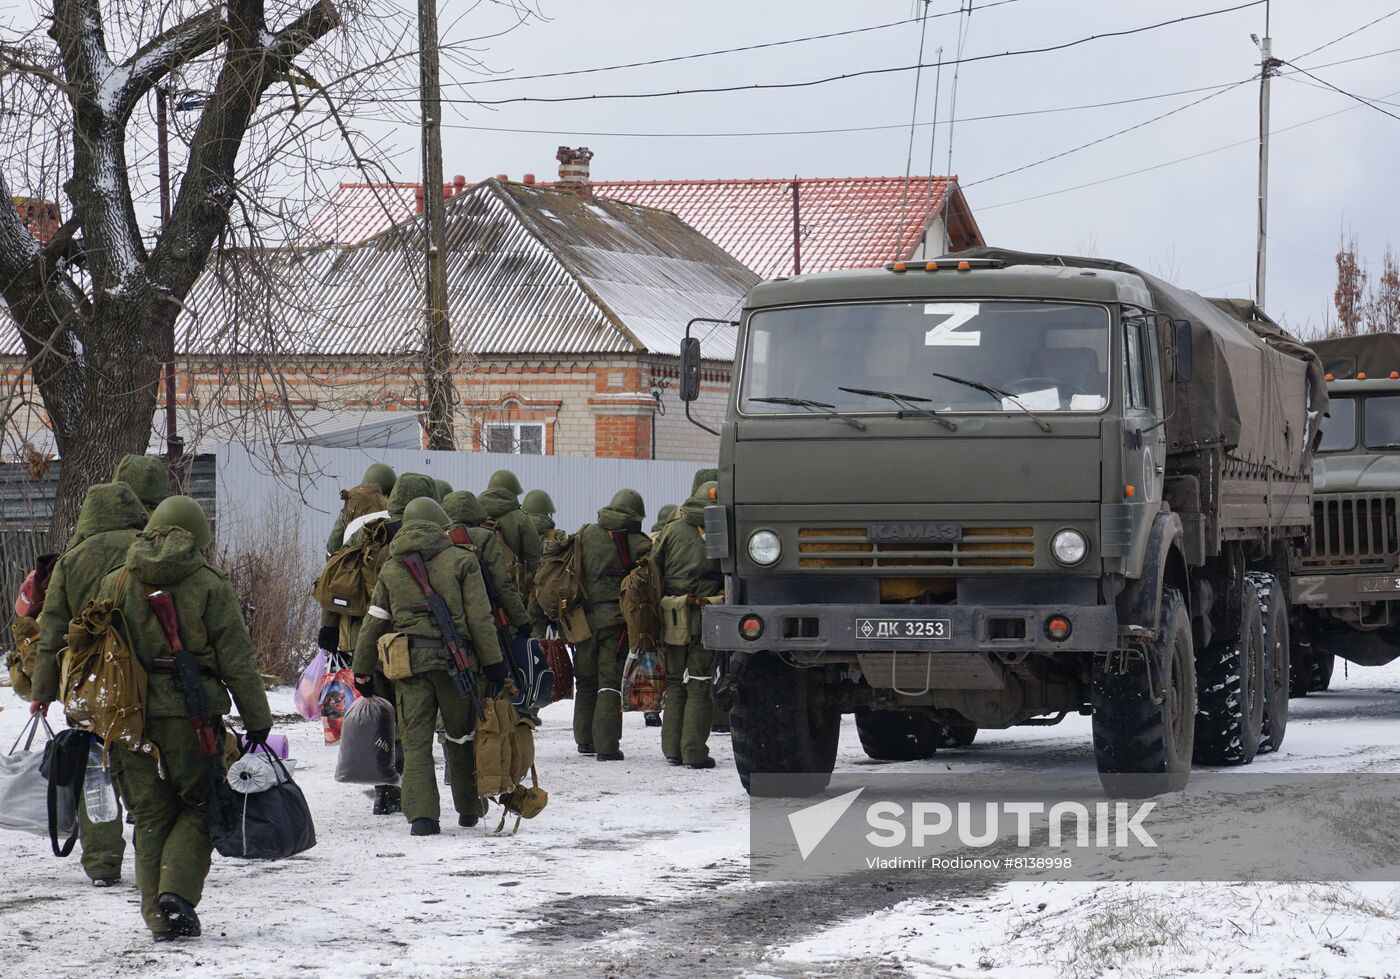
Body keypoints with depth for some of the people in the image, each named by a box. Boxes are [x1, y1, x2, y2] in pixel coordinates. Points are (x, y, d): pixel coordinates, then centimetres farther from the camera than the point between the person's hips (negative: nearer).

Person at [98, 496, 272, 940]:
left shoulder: (115, 584, 7)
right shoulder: (210, 585, -3)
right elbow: (237, 659, -4)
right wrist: (257, 720, 3)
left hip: (128, 715, 3)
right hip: (191, 713, -3)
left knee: (150, 815, 11)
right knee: (199, 806, 10)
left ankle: (160, 917, 7)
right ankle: (177, 891, -10)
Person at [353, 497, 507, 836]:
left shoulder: (391, 568, 10)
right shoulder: (461, 560, 0)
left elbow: (374, 623, 12)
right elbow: (479, 618, -4)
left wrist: (363, 670, 19)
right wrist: (493, 662, 1)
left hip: (409, 664, 1)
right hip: (456, 661, -1)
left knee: (416, 741, 3)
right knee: (461, 737, 14)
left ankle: (421, 814, -8)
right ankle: (468, 808, 25)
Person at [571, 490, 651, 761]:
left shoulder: (585, 534, 6)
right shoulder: (639, 545, -7)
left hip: (584, 617, 4)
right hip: (617, 618, -4)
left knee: (586, 681, 17)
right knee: (611, 682, 0)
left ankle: (585, 740, 24)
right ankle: (607, 746, -6)